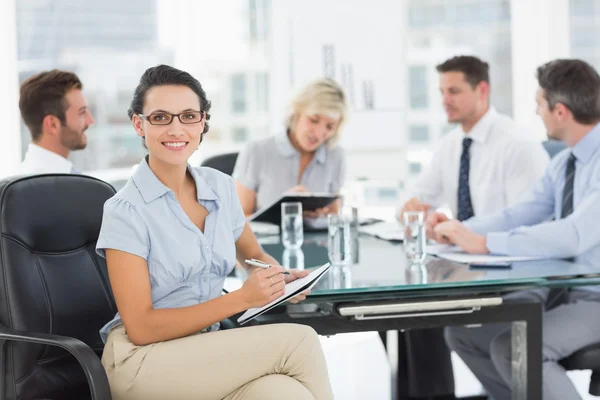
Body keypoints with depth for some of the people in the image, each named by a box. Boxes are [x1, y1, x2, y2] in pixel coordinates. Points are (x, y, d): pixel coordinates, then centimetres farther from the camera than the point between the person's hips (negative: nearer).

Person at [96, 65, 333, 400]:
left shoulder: (221, 187, 6)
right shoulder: (126, 211, -11)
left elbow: (254, 255, 25)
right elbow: (141, 328, -14)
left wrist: (279, 277, 1)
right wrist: (241, 299, -20)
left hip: (206, 352, 5)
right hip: (144, 360, -5)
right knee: (300, 343, -23)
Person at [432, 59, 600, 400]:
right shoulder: (565, 162, 7)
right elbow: (519, 215, 10)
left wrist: (483, 242, -32)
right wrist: (460, 231, -8)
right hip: (559, 289, 9)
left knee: (513, 348, -29)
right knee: (464, 332, 5)